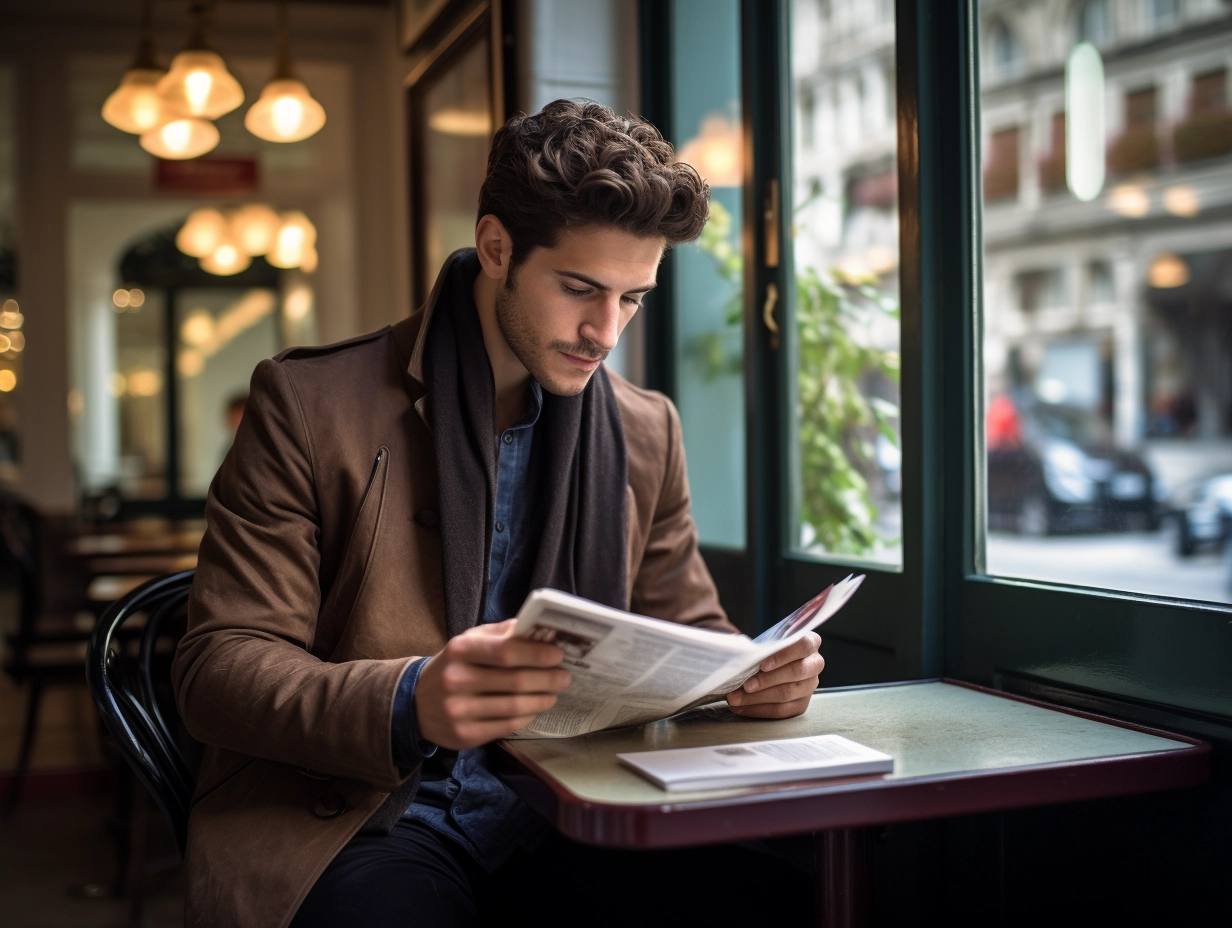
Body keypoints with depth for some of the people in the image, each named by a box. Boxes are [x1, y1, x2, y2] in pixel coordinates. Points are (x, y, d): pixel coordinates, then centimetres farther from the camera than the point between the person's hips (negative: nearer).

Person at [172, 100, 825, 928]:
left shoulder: (648, 433, 10)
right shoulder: (311, 402, -4)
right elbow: (218, 669, -8)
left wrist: (757, 672, -8)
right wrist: (409, 703, -29)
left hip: (562, 821, 4)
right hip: (355, 821, -3)